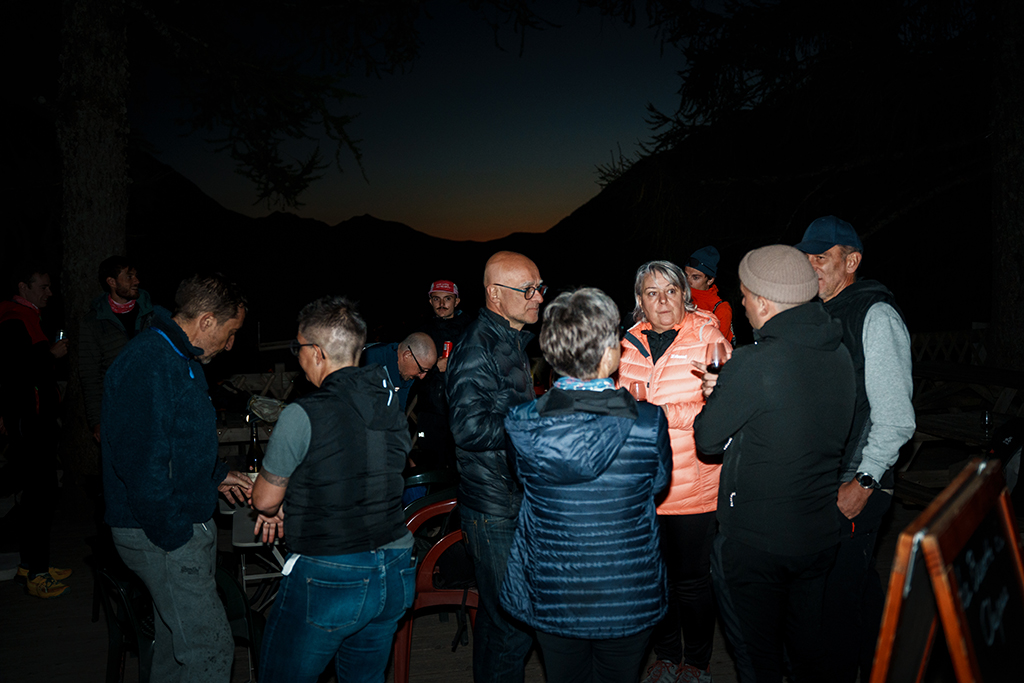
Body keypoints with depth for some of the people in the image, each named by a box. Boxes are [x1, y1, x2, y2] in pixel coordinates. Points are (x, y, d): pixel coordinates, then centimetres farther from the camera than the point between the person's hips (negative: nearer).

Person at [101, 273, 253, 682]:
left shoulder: (178, 358, 11)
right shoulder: (149, 365, -23)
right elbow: (141, 463, -27)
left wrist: (215, 476, 17)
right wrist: (174, 535, -21)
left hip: (182, 523, 10)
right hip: (161, 535, -10)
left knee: (176, 639, 22)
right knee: (210, 648, -4)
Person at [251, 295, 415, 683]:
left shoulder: (303, 415, -17)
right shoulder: (393, 405, 2)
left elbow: (264, 500, -6)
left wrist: (278, 506, 17)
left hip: (328, 577, -6)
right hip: (395, 575, 7)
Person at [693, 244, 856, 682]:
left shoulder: (754, 364, -24)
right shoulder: (838, 353, -1)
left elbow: (708, 439, -14)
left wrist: (717, 395, 3)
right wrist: (728, 388, 5)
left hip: (755, 541, -6)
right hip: (820, 532, 7)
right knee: (808, 644, 24)